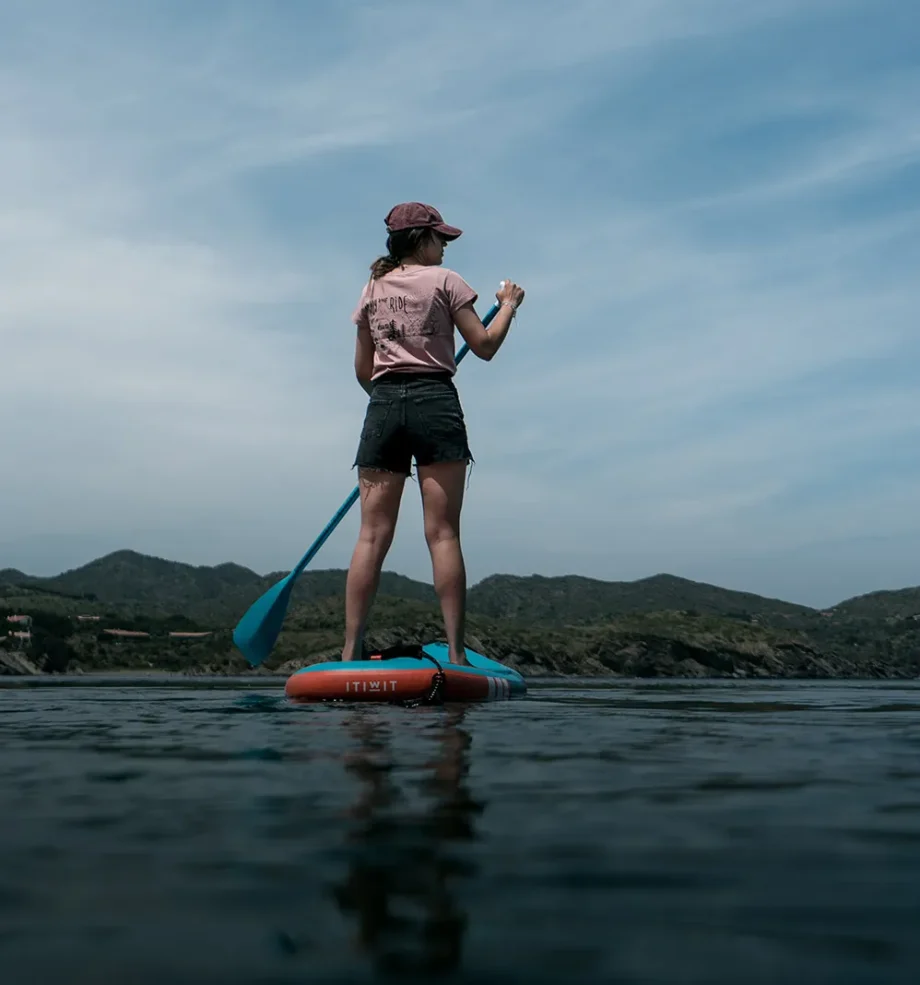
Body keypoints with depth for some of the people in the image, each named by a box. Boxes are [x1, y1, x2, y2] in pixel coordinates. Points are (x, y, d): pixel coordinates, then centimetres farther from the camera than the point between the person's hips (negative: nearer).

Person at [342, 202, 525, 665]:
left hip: (383, 406, 4)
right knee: (443, 533, -5)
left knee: (372, 535, 0)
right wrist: (508, 305, 18)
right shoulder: (444, 280, 4)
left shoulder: (372, 288, 17)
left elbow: (362, 370, 18)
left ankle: (351, 651, -4)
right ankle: (455, 652, -6)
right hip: (435, 403, -4)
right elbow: (484, 346, 2)